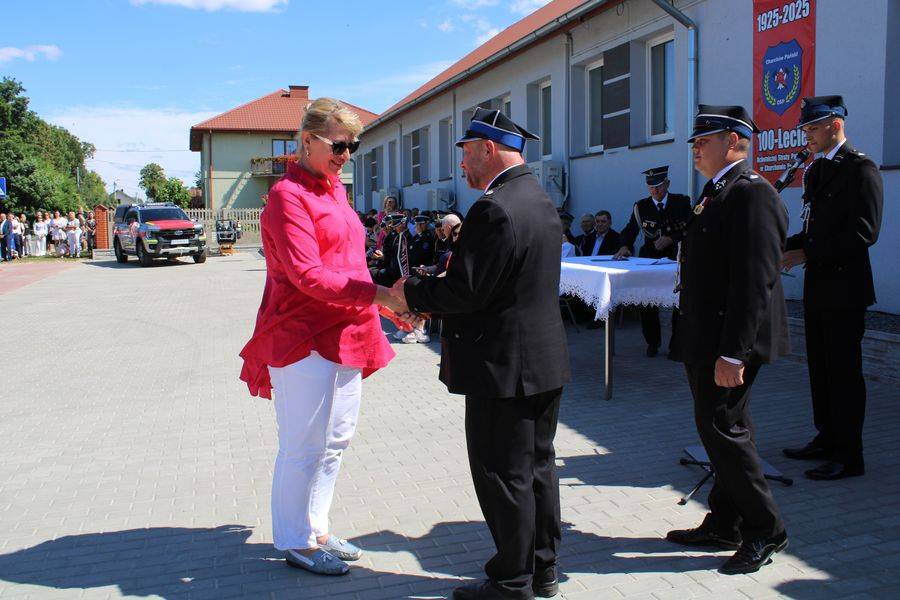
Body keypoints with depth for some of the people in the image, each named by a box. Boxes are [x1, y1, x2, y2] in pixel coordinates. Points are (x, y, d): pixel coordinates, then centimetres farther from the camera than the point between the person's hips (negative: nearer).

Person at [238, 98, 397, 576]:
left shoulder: (334, 191, 16)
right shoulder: (288, 195, -12)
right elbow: (308, 275, -21)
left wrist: (384, 306, 17)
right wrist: (379, 294, -26)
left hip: (343, 336, 9)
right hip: (305, 338, -9)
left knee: (335, 441, 16)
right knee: (305, 446, 2)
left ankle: (315, 530, 31)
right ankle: (296, 542, 19)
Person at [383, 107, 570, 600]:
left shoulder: (494, 209, -20)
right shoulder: (540, 201, 12)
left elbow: (466, 290, -23)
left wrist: (412, 294, -5)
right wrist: (428, 297, 12)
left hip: (505, 366, -10)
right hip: (545, 359, 10)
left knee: (503, 476, 4)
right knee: (537, 466, 19)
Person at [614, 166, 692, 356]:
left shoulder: (682, 202, 2)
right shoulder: (640, 207, 5)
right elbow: (630, 230, -3)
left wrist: (670, 239, -18)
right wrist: (625, 246, -22)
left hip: (677, 258, -1)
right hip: (650, 259, 1)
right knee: (647, 302, -3)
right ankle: (652, 342, 14)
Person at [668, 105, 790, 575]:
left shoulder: (752, 195, -17)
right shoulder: (716, 193, 15)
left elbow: (754, 281, -23)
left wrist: (732, 354, -25)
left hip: (729, 341, -10)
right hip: (706, 341, 10)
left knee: (724, 429, -3)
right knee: (721, 430, 16)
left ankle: (765, 531, 13)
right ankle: (724, 525, 28)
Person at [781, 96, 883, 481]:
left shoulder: (860, 169, -11)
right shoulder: (815, 170, 16)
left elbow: (864, 232, -19)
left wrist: (807, 254, -19)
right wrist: (785, 245, 4)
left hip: (844, 288, -9)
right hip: (818, 286, 9)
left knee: (844, 372, -4)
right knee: (820, 369, 15)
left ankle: (849, 456, 5)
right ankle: (827, 439, 27)